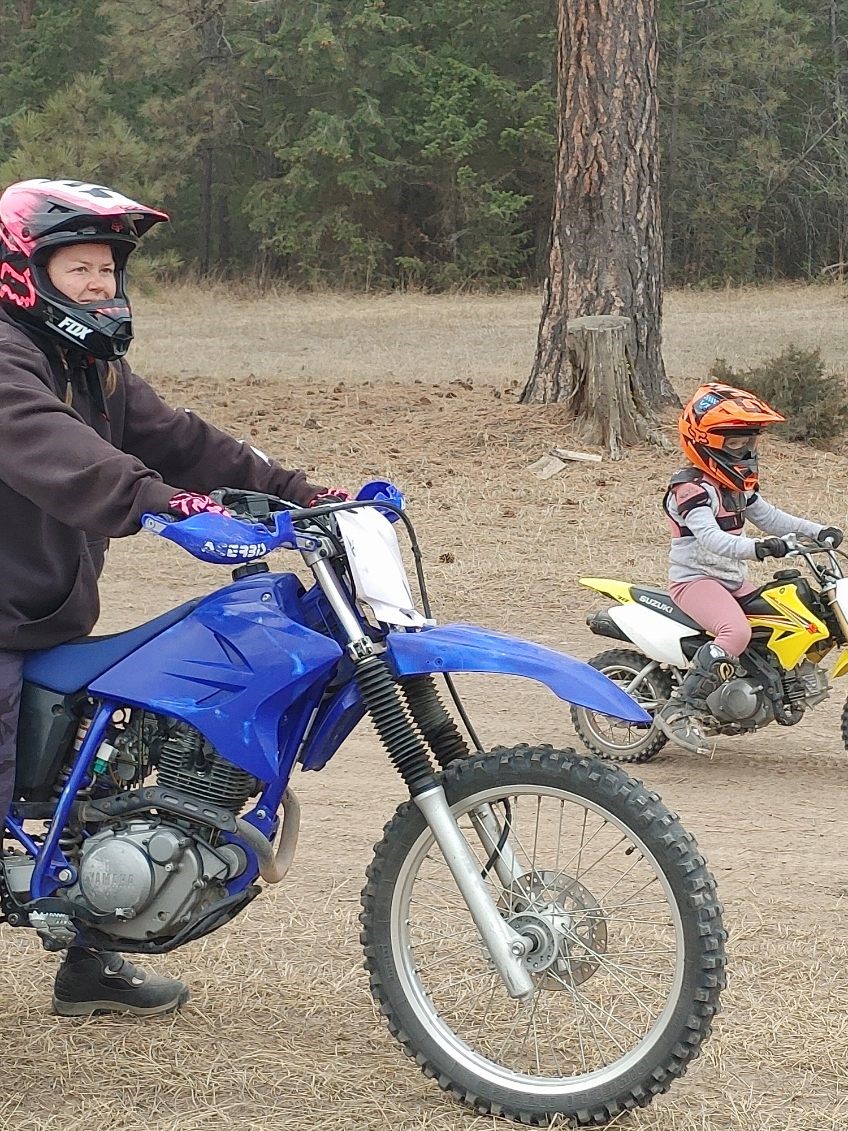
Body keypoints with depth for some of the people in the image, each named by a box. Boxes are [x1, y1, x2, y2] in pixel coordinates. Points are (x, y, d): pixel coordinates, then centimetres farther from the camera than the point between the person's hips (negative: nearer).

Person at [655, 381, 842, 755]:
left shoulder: (738, 486, 14)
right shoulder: (691, 489, -17)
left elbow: (771, 518, 19)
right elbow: (710, 539, -31)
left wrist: (818, 531, 5)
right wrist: (756, 548, -48)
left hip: (733, 580, 10)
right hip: (695, 579, -10)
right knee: (736, 631, -36)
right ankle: (680, 711, -35)